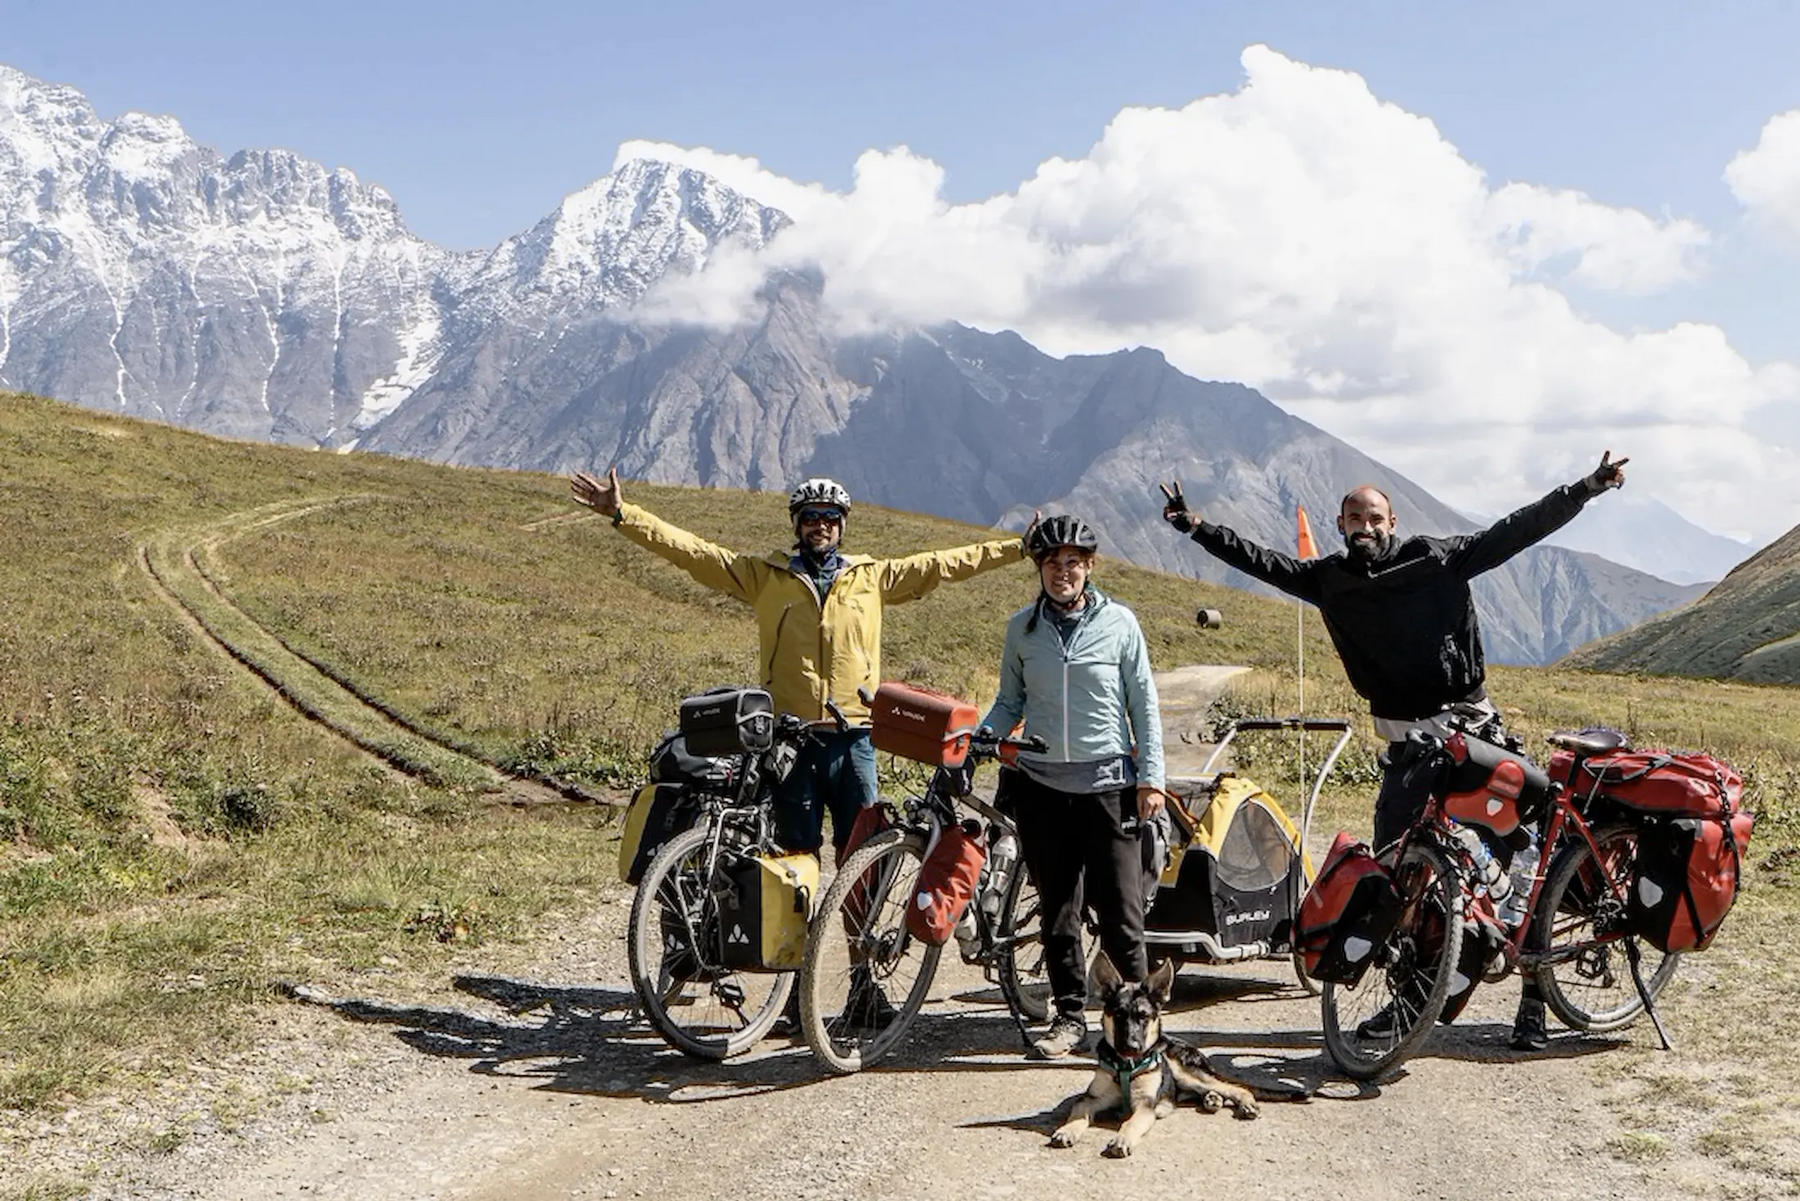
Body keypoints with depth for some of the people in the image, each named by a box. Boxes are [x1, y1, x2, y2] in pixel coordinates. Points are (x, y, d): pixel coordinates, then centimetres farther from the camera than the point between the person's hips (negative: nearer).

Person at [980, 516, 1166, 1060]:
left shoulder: (1118, 622, 0)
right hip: (1040, 785, 3)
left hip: (1107, 784, -2)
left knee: (1119, 909, -3)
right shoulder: (1022, 627, 6)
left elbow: (1144, 703, 3)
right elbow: (1009, 704, 13)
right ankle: (1070, 1014, 19)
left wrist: (1151, 778, -3)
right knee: (1057, 908, 8)